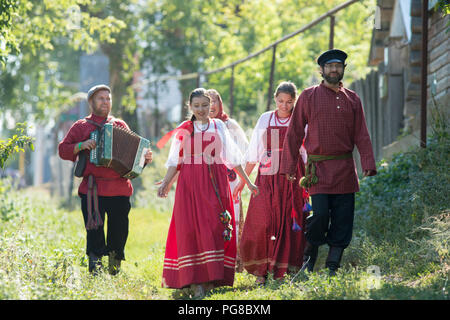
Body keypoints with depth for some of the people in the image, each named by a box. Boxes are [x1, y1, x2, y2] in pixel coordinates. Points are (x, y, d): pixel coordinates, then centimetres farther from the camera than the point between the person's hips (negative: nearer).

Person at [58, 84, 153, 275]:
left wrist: (145, 159, 2)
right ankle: (94, 266, -9)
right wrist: (80, 146, -10)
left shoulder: (120, 125, 19)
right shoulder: (81, 126, 12)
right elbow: (63, 150, 8)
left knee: (119, 230, 3)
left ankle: (114, 266, 18)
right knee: (94, 230, -10)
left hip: (119, 188, 2)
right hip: (92, 189, -2)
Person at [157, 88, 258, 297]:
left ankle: (211, 278, -1)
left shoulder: (218, 127, 11)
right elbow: (176, 161, 6)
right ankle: (194, 279, -4)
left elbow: (232, 157, 15)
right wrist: (166, 183, -7)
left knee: (216, 228, -5)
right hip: (191, 184, -1)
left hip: (215, 184, 1)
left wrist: (247, 181, 14)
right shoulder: (184, 129, 8)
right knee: (191, 228, -6)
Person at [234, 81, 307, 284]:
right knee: (262, 221, -10)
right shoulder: (265, 119, 10)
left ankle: (285, 269, 2)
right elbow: (253, 153, 12)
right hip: (267, 176, 1)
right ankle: (262, 270, -3)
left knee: (290, 221, -5)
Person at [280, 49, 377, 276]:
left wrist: (368, 164, -4)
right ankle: (310, 252, 12)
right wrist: (289, 166, 0)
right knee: (320, 214, -14)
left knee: (343, 220, 0)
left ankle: (332, 268, 7)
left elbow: (361, 135, 10)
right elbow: (294, 133, 5)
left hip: (345, 170, 3)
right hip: (319, 168, -3)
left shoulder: (352, 99, 13)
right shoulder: (309, 96, 5)